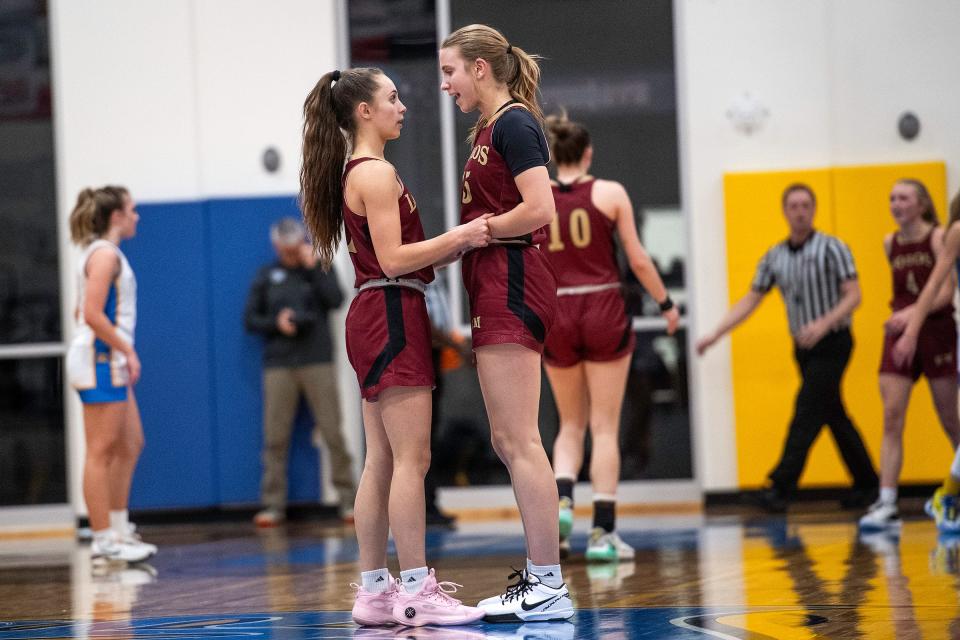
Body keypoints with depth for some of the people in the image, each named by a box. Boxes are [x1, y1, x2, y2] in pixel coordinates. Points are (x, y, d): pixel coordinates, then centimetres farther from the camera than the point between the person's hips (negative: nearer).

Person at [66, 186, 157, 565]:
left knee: (130, 445, 14)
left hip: (110, 363, 11)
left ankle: (119, 531, 18)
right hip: (99, 360, -11)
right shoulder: (105, 253, -13)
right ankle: (103, 541, -6)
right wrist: (127, 350, -17)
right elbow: (92, 314, -21)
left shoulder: (103, 253, 18)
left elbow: (83, 312, 22)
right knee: (101, 452, -8)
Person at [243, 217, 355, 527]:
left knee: (333, 433, -6)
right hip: (278, 365, 1)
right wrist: (275, 323, -7)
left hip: (318, 362, -1)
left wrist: (313, 268, -6)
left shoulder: (319, 269, 11)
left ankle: (348, 499, -1)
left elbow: (336, 300, -5)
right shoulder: (266, 276, 13)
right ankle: (273, 504, 3)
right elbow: (249, 318, 11)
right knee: (275, 437, -2)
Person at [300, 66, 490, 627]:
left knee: (381, 462, 9)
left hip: (376, 320, 10)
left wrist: (458, 246, 9)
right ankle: (416, 591, -10)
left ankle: (374, 591, 11)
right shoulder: (377, 173, -12)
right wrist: (460, 237, -16)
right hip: (392, 317, -10)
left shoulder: (357, 173, 18)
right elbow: (393, 259, -18)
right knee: (412, 459, -10)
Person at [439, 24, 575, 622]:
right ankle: (541, 576, 15)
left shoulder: (514, 123, -10)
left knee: (518, 440, -10)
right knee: (509, 442, 11)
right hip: (495, 290, 10)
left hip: (514, 283, -10)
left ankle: (549, 588, -9)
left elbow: (539, 209, -21)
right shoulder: (488, 129, 19)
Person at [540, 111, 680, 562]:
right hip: (603, 311, -2)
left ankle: (562, 499, -7)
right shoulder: (610, 192, -2)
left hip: (556, 316, 2)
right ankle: (603, 531, 0)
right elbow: (638, 259, -2)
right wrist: (666, 303, 10)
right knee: (605, 427, 3)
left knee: (571, 425, 17)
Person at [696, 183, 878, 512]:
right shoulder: (775, 257, 9)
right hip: (804, 349, 6)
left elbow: (853, 296, -12)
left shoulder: (832, 248, -7)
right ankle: (866, 484, 21)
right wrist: (715, 334, 0)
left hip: (832, 345, -6)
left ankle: (781, 487, -18)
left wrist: (824, 323, -27)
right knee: (835, 417, 11)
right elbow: (750, 300, 9)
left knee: (806, 413, -13)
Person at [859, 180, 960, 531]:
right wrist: (898, 312, 10)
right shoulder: (890, 244, 9)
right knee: (891, 419, -9)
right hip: (899, 335, 4)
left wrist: (912, 313, -25)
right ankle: (887, 505, -14)